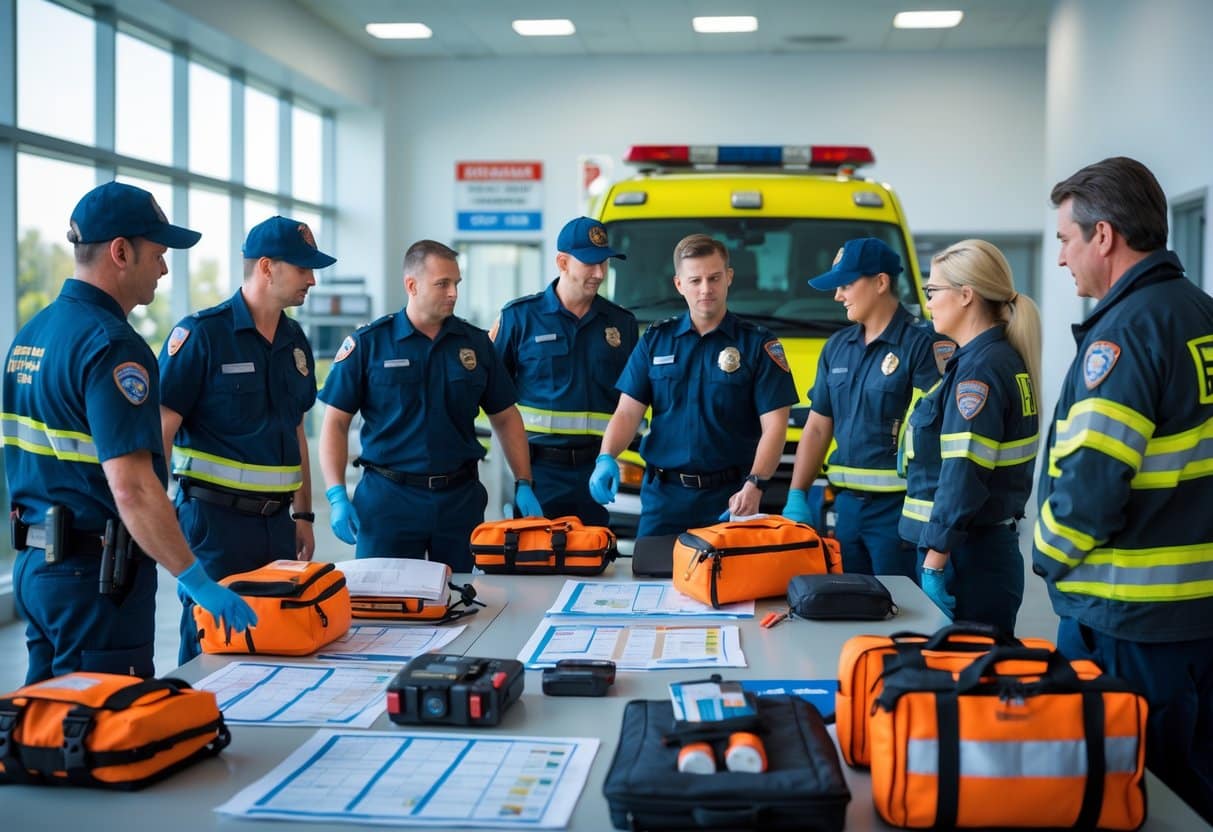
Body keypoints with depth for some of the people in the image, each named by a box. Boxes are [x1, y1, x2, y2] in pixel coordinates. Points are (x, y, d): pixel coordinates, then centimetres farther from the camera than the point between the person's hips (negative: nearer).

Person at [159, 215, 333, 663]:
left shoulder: (295, 339, 10)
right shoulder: (201, 333, -11)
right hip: (216, 518, -6)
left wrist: (302, 514, 16)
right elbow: (160, 429, -12)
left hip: (277, 520, 6)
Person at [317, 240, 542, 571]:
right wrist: (337, 496, -12)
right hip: (388, 495, -2)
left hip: (461, 496, 3)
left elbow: (505, 418, 12)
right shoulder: (367, 344, -4)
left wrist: (524, 485, 3)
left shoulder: (476, 343, 5)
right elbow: (336, 423, -3)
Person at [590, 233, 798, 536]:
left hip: (730, 497, -2)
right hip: (663, 494, 2)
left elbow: (774, 425, -7)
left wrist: (754, 486, -20)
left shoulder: (759, 344, -1)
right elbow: (628, 412, 4)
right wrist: (606, 458, -15)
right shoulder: (655, 340, 7)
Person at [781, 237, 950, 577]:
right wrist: (796, 496, 6)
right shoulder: (836, 347, 11)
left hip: (898, 507, -7)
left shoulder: (921, 346, -11)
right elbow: (817, 428, 14)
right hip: (846, 504, 7)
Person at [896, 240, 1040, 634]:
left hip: (970, 558, -9)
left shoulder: (978, 369, -16)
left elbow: (964, 474, -22)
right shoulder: (1006, 360, 14)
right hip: (992, 546, 9)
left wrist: (934, 561, -20)